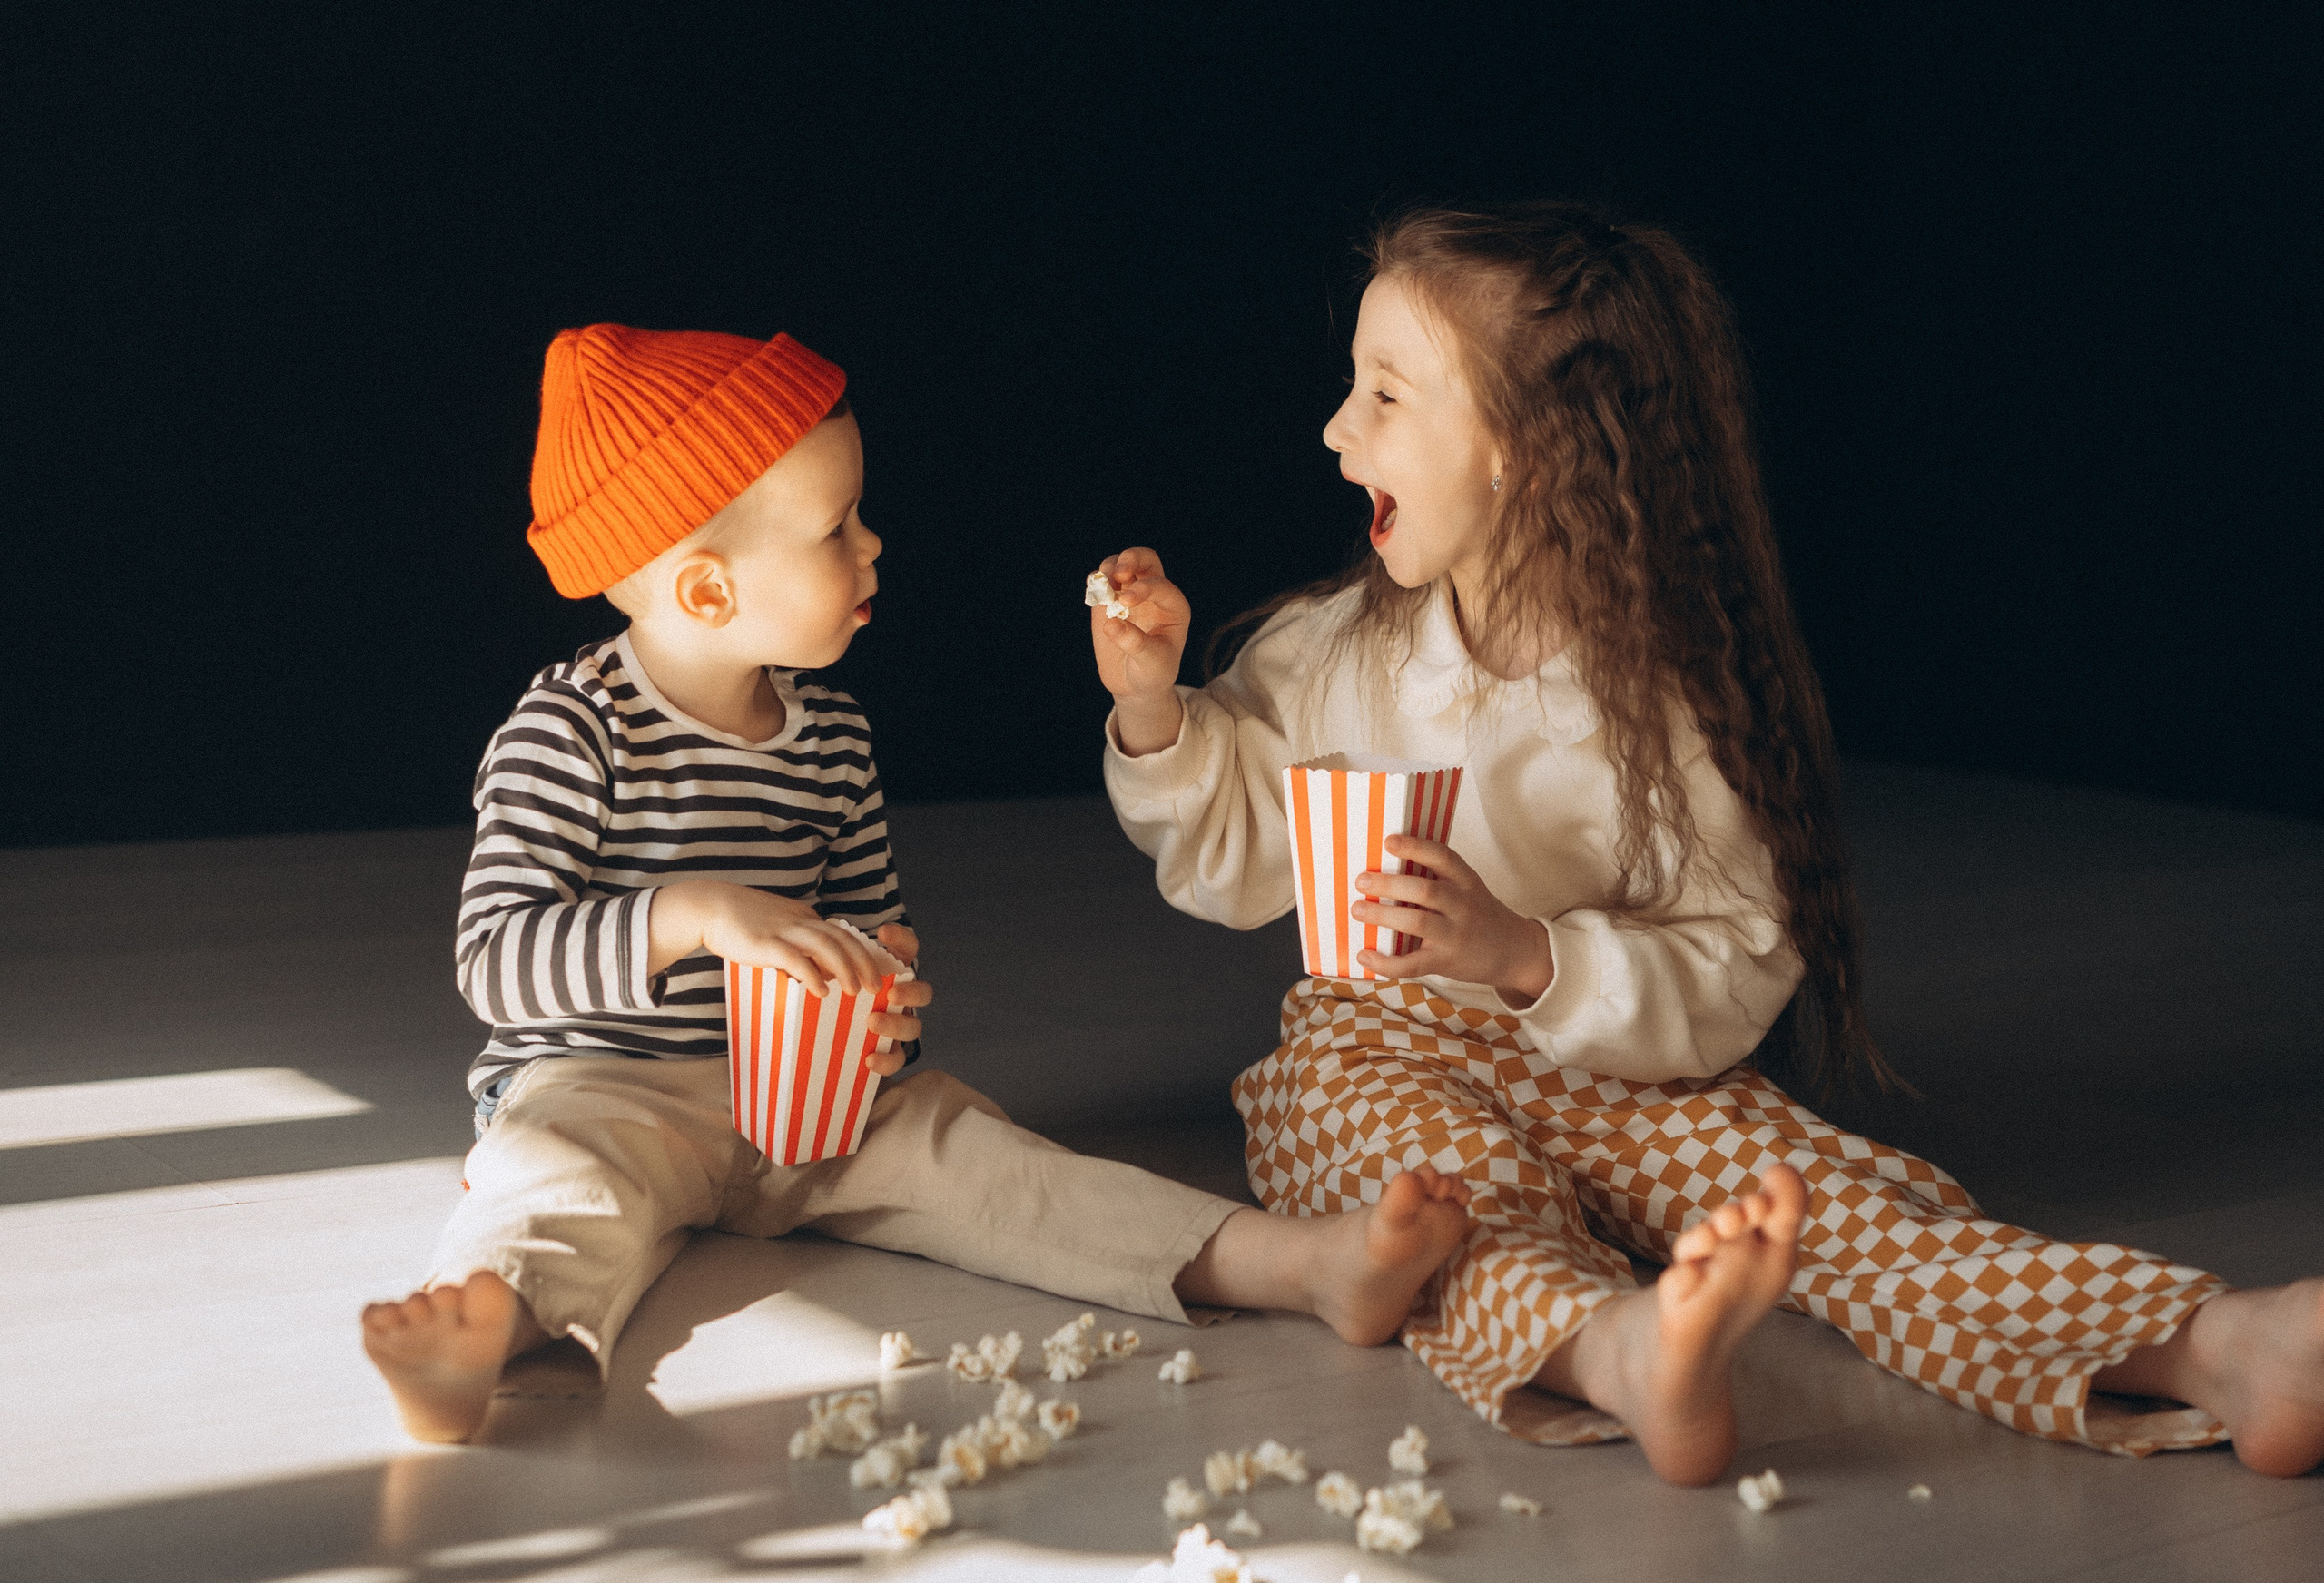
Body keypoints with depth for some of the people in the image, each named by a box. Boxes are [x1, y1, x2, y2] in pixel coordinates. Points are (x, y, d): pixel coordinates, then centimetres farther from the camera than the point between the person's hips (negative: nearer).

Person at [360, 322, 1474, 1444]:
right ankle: (479, 1338, -67)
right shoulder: (572, 730, -12)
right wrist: (692, 915, -33)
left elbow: (872, 928, 17)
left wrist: (879, 998, -8)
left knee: (976, 1159, -16)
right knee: (570, 1190, -35)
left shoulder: (833, 740, 7)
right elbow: (495, 962, -20)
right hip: (600, 1086, -4)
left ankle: (1310, 1265, -29)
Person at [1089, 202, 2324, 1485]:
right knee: (1460, 1186, -34)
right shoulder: (1329, 652, 5)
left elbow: (1730, 976, -11)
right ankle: (1627, 1356, -66)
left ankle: (2208, 1347, -43)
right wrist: (1155, 706, 0)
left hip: (1618, 1085, -1)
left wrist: (1526, 958, -26)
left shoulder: (1667, 703, -7)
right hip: (1377, 1061, 1)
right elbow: (1229, 862, 16)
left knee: (1808, 1181, -26)